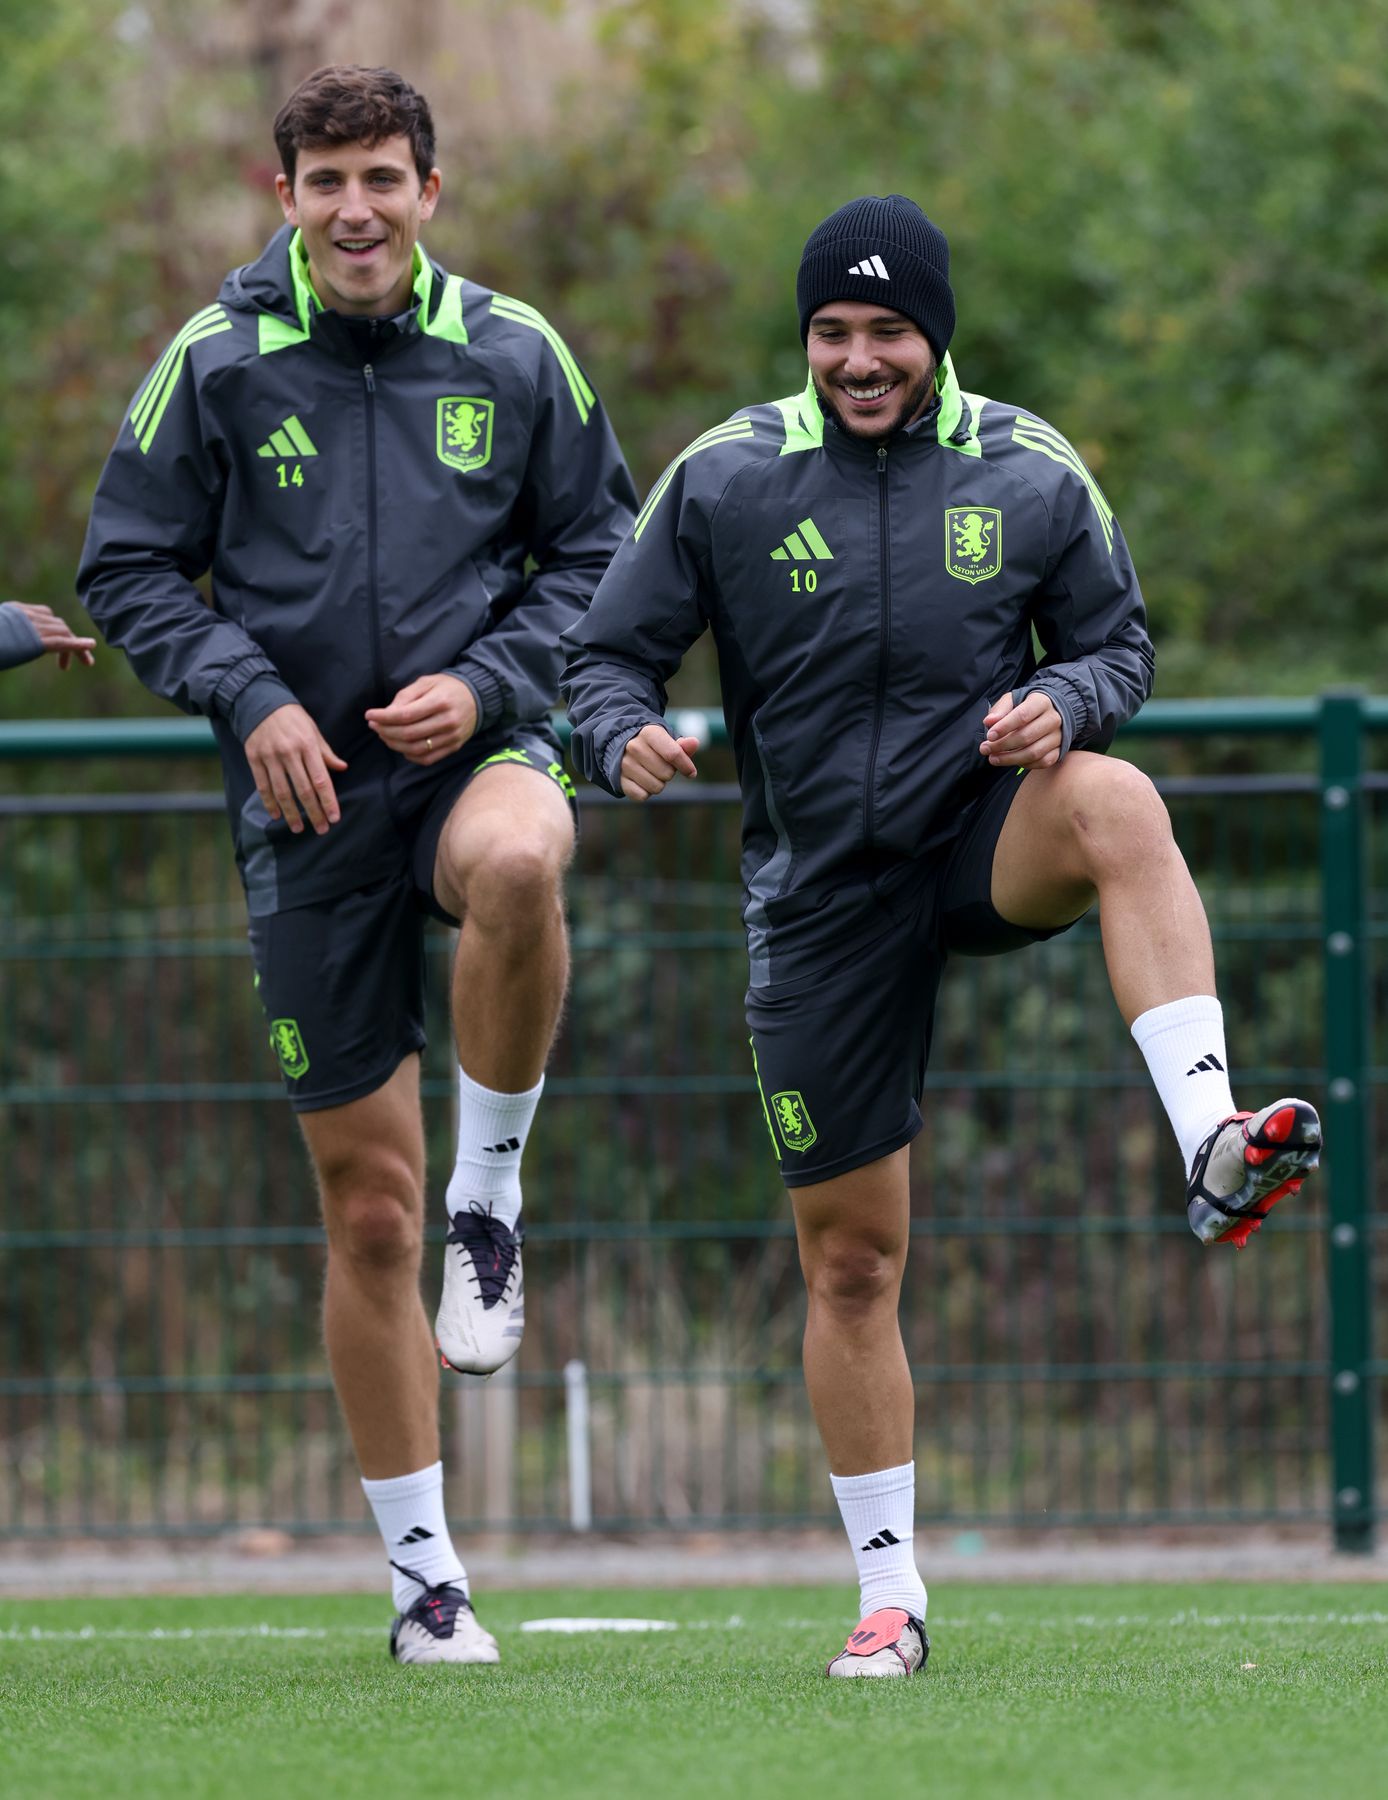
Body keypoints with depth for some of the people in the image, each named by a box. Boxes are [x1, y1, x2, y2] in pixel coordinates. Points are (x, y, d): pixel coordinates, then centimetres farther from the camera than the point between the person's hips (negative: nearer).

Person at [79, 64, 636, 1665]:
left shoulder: (513, 356, 3)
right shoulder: (217, 364, 1)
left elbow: (594, 554, 9)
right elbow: (128, 571, 5)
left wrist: (487, 684, -7)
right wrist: (248, 698, -10)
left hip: (478, 748, 0)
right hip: (307, 802, 0)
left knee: (517, 863, -41)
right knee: (366, 1205, 2)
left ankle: (492, 1197, -16)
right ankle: (422, 1577, 15)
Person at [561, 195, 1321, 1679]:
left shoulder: (1031, 477, 0)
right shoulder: (723, 481, -1)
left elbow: (1118, 644, 9)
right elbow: (607, 653, 2)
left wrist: (1066, 704, -14)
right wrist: (626, 738, -21)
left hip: (986, 838, 0)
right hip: (822, 892, 0)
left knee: (1115, 803, -37)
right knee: (849, 1261, 2)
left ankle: (1212, 1146, -47)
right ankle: (889, 1594, 15)